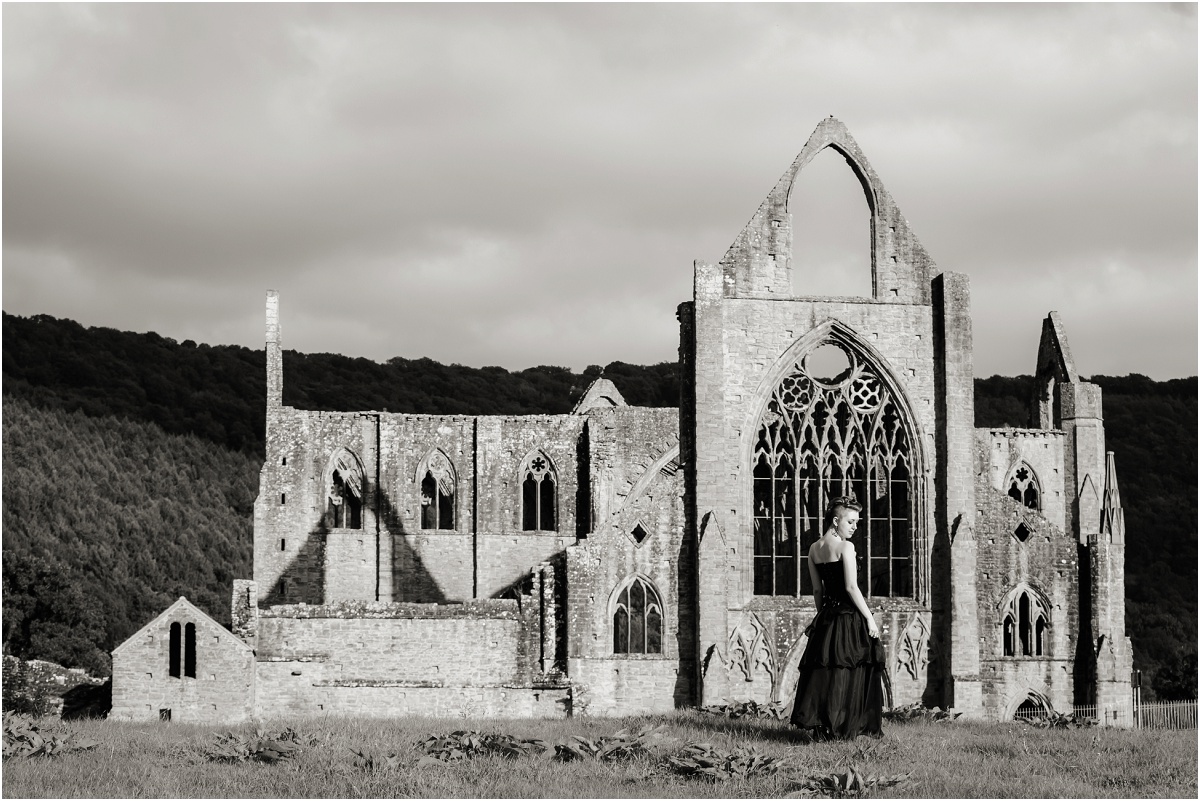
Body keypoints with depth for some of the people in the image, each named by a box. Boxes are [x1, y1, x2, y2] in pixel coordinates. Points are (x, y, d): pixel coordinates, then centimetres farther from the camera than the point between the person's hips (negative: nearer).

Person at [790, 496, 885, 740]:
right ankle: (843, 729, 1)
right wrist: (870, 619, -11)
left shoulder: (814, 549, 9)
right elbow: (851, 587, -16)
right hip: (848, 618, -7)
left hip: (826, 616, 7)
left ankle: (818, 727, 7)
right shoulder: (845, 546, -12)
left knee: (821, 673, 9)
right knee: (846, 675, 0)